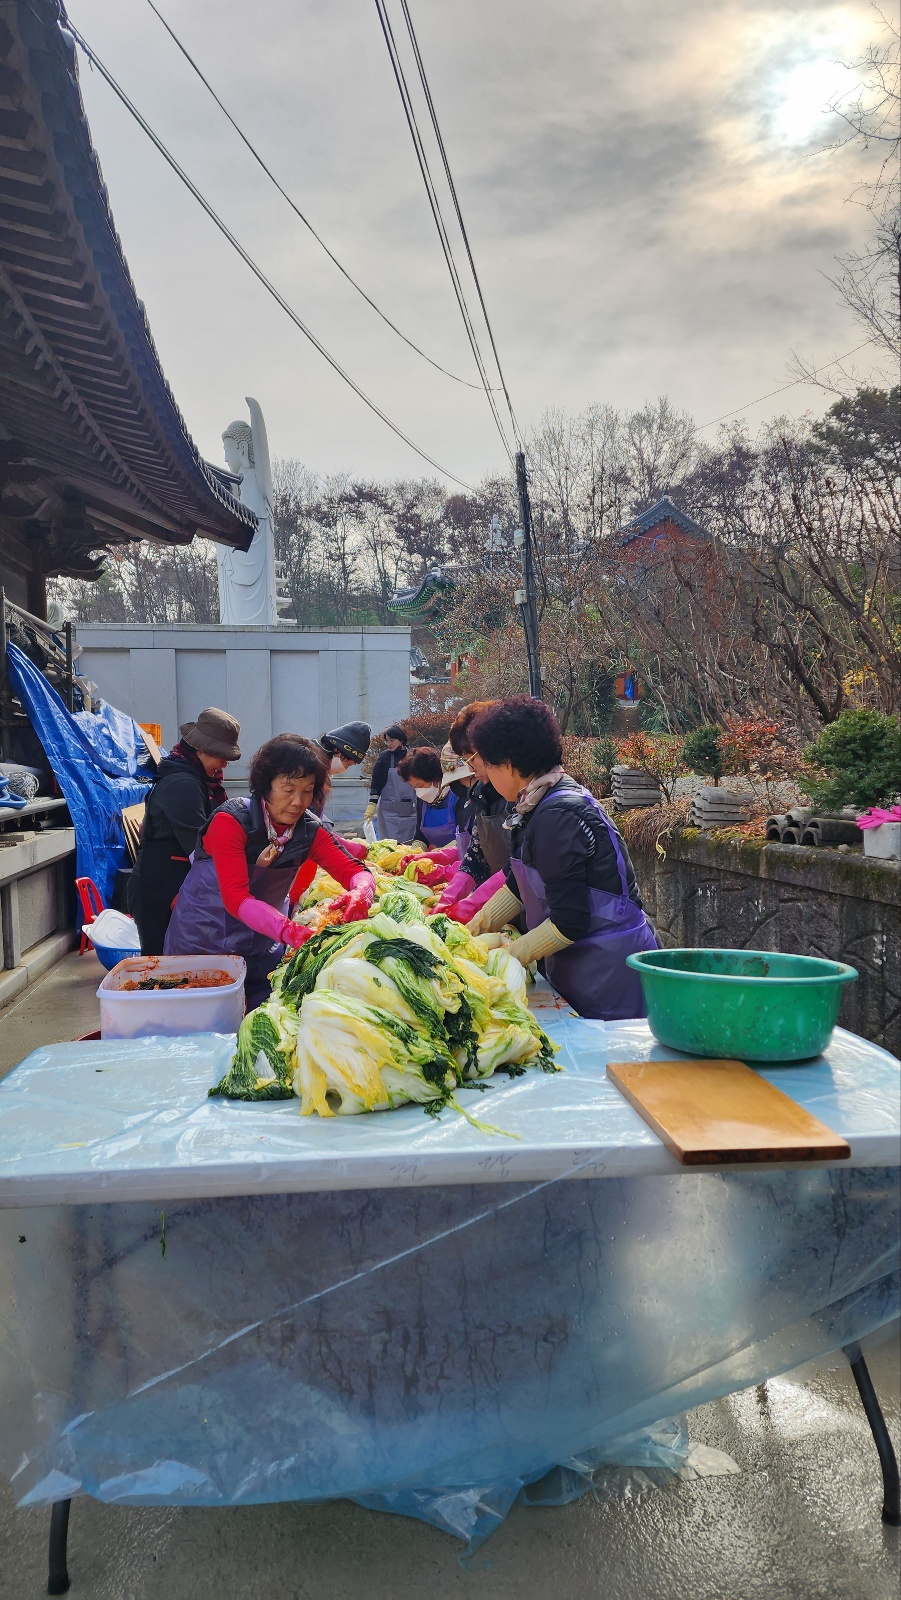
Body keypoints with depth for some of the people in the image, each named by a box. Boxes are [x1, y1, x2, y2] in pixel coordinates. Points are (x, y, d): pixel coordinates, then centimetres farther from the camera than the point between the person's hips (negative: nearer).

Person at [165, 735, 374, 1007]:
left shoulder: (310, 829, -8)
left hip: (263, 949, 4)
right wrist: (291, 932, -48)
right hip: (202, 941, -4)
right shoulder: (231, 821, -23)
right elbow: (235, 898, -32)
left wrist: (360, 894, -39)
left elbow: (356, 871, -13)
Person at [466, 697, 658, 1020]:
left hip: (609, 966, -10)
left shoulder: (557, 817, -23)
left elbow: (569, 923, -24)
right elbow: (519, 887, 18)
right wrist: (472, 930, 13)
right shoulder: (541, 806, 8)